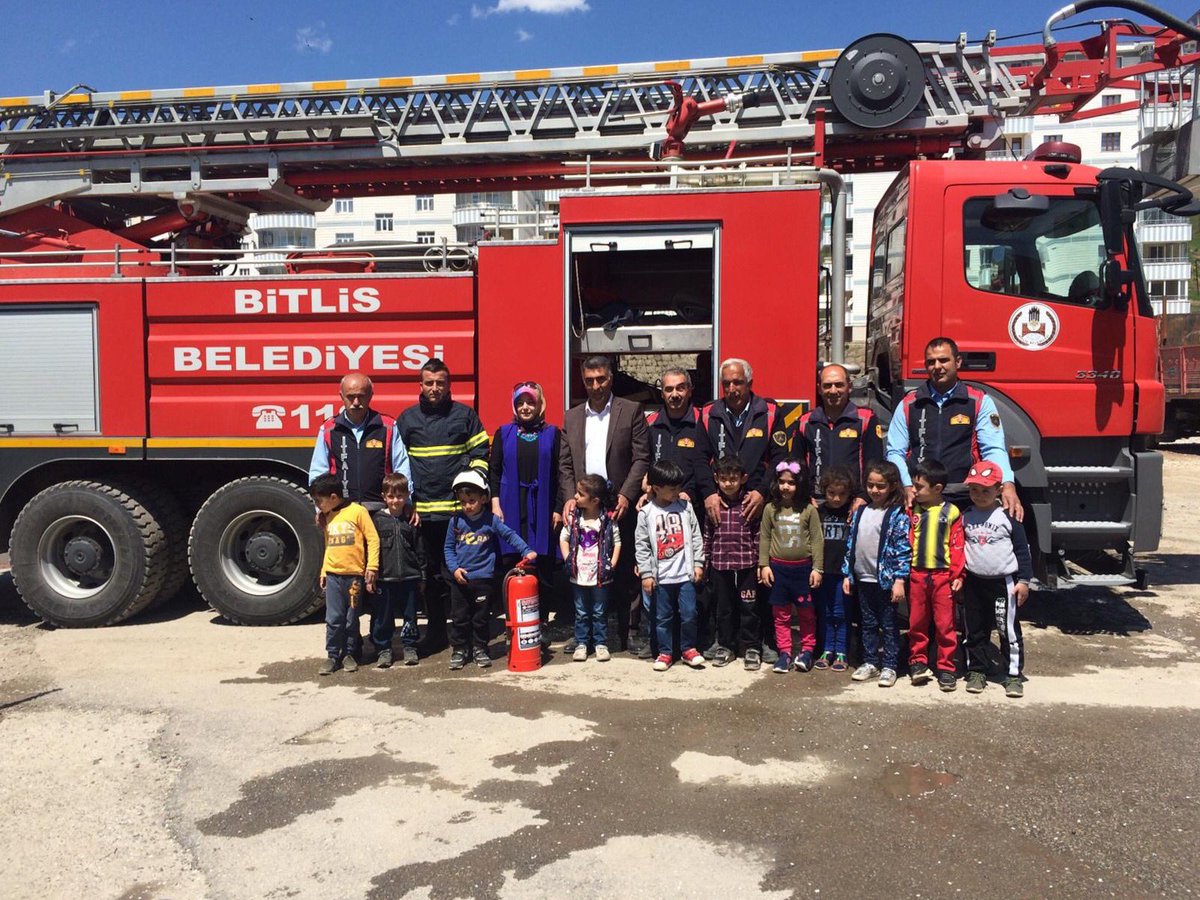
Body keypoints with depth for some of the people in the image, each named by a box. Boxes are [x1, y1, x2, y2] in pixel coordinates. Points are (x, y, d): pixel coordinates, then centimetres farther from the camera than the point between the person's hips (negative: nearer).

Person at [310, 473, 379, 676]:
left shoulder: (357, 511, -7)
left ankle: (349, 654, 18)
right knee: (333, 619, 3)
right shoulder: (327, 517, 12)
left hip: (355, 575, -4)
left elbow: (373, 539, -8)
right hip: (333, 575, 4)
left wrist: (372, 567, -12)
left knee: (352, 619, 6)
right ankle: (332, 656, 12)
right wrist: (323, 571, 17)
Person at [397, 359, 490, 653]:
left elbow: (481, 453, 9)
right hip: (423, 511, 1)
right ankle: (435, 632, 17)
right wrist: (406, 501, 2)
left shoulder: (465, 415, 7)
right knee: (431, 574, 7)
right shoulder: (406, 419, 10)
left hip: (460, 510, -1)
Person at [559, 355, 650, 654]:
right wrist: (569, 497, -3)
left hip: (619, 505, -3)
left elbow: (641, 458, -3)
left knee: (625, 572, 2)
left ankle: (628, 632, 12)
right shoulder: (571, 417, 14)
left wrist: (626, 496, -12)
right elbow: (565, 464, 12)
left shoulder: (631, 411, 3)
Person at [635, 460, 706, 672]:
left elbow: (696, 537, 6)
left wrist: (698, 563, 2)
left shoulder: (685, 507, 1)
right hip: (661, 576, -1)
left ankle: (688, 649, 21)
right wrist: (646, 573, -4)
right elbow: (641, 545, -2)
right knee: (663, 617, 9)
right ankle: (665, 652, 21)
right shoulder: (646, 513, -4)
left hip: (685, 574, 1)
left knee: (689, 614, 3)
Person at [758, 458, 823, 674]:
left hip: (803, 567, -2)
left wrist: (817, 568, -7)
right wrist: (764, 565, 0)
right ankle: (784, 652, 16)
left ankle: (807, 650, 21)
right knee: (780, 613, 7)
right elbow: (765, 538, 4)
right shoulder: (771, 509, 1)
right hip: (778, 567, 2)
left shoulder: (809, 509, -5)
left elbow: (817, 540, -4)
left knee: (806, 612, 8)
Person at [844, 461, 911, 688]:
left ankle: (889, 666, 14)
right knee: (868, 624, 15)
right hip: (863, 579, 5)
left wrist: (899, 579, -16)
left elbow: (903, 549, -12)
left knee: (889, 625, 5)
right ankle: (870, 662, 25)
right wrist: (847, 574, 10)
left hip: (886, 580, -5)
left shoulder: (897, 515, -9)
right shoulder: (860, 512, 8)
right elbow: (851, 545, 12)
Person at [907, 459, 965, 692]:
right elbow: (906, 541, 6)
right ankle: (917, 662, 23)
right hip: (917, 574, 3)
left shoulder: (951, 512, -4)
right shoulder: (912, 510, 4)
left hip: (942, 575, -3)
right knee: (917, 622, 11)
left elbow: (957, 546, -4)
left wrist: (957, 575, -9)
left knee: (945, 624, 2)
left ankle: (946, 668, 12)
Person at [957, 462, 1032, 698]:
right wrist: (958, 576, 8)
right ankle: (976, 671, 21)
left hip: (1003, 582, -3)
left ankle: (1013, 674, 10)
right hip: (973, 582, 3)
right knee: (974, 630, 10)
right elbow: (959, 548, 13)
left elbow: (1022, 550, -2)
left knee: (1009, 630, 1)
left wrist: (1023, 580, -5)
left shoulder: (1007, 516, -5)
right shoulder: (966, 517, 5)